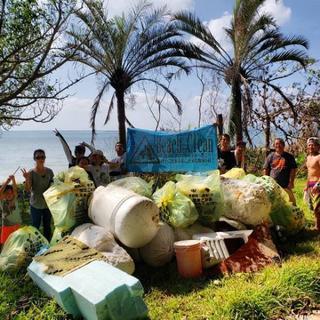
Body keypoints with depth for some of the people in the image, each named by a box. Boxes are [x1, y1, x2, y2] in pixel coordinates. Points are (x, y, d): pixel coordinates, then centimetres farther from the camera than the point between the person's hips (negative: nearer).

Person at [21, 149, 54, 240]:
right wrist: (27, 179, -34)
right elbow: (28, 189, -18)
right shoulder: (31, 173, -10)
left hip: (47, 203, 3)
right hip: (36, 205, -3)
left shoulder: (49, 171, -2)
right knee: (35, 227, 6)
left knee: (47, 227, 14)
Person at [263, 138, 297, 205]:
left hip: (285, 185, -1)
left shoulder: (289, 157, 7)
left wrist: (291, 182, -6)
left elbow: (293, 169, 3)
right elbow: (265, 170, 8)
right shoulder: (270, 156, 9)